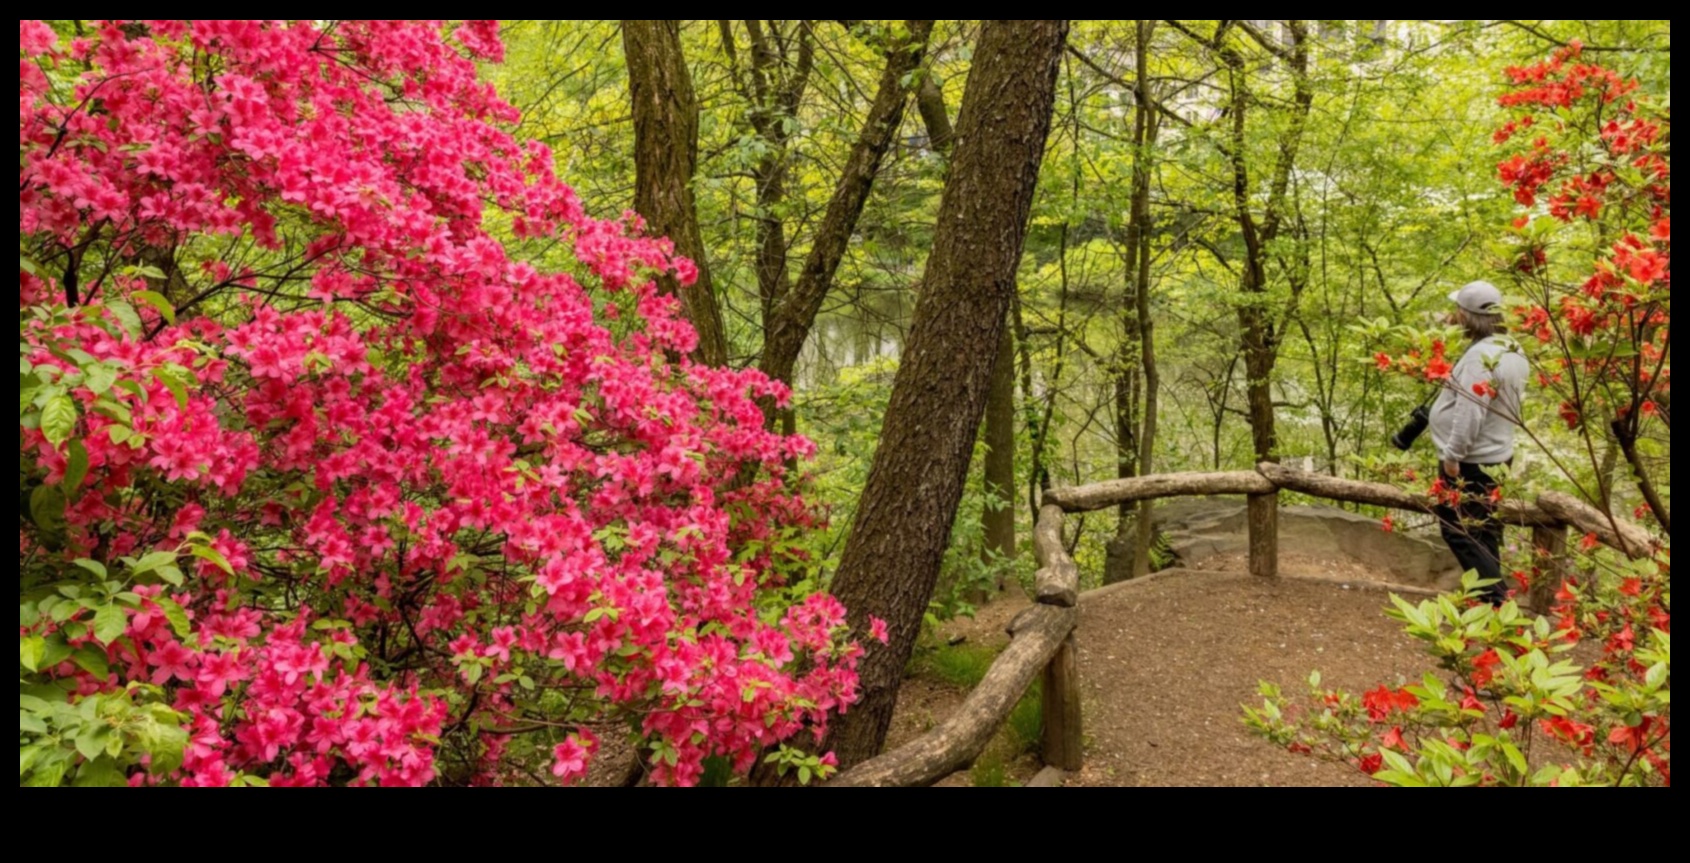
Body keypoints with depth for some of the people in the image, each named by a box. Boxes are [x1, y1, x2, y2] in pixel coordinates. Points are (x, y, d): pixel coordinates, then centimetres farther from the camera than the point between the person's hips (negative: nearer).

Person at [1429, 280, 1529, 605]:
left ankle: (1496, 597, -7)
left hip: (1469, 462, -10)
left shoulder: (1481, 355, -22)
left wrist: (1452, 454, -21)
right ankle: (1491, 594, 25)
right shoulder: (1513, 351, 9)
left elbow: (1470, 412, -26)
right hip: (1496, 456, 10)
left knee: (1459, 531, -4)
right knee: (1484, 530, 17)